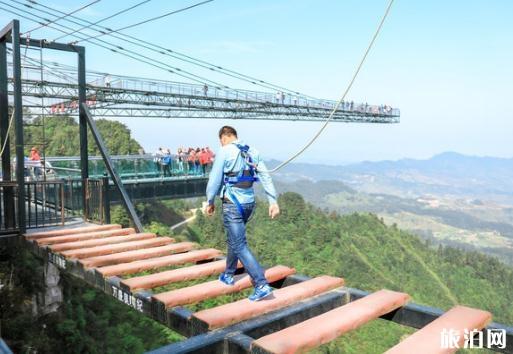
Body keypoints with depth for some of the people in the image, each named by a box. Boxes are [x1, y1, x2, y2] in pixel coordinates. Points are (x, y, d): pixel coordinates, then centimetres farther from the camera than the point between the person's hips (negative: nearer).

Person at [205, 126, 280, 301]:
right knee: (234, 238, 25)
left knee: (239, 245, -5)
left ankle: (261, 284, -12)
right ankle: (228, 275, 38)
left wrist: (210, 202, 4)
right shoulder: (252, 152, 7)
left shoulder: (224, 152, -10)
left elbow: (215, 179, -9)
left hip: (232, 203, -7)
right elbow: (266, 177, 2)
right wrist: (273, 201, 1)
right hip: (249, 202, 7)